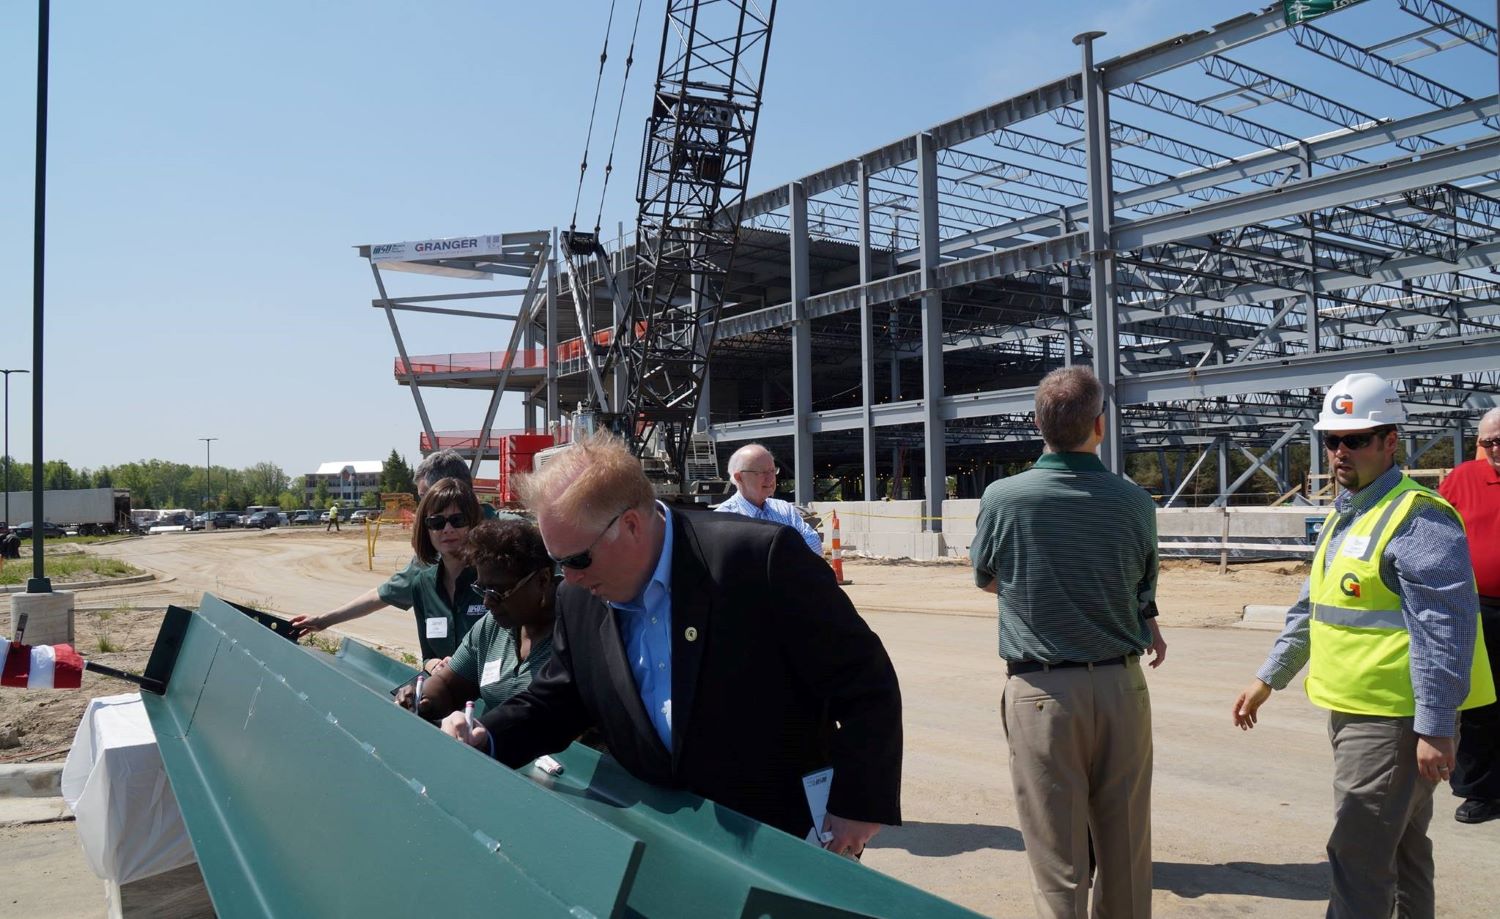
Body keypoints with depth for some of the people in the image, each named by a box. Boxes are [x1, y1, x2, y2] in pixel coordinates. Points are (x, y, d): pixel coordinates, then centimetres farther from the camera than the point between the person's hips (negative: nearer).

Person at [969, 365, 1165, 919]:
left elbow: (985, 581, 7)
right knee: (1125, 849, 15)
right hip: (1122, 686, 3)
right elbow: (1144, 596, 9)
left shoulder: (1002, 498, -9)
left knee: (1059, 853, 5)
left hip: (1042, 691, -2)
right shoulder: (1135, 501, -3)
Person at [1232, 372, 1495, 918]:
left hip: (1395, 718, -10)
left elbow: (1444, 631, -22)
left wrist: (1435, 728, -23)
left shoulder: (1417, 519, -17)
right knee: (1403, 849, 22)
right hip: (1353, 710, 10)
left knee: (1359, 858, -7)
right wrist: (1269, 678, 22)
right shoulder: (1342, 516, 13)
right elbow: (1310, 609, 21)